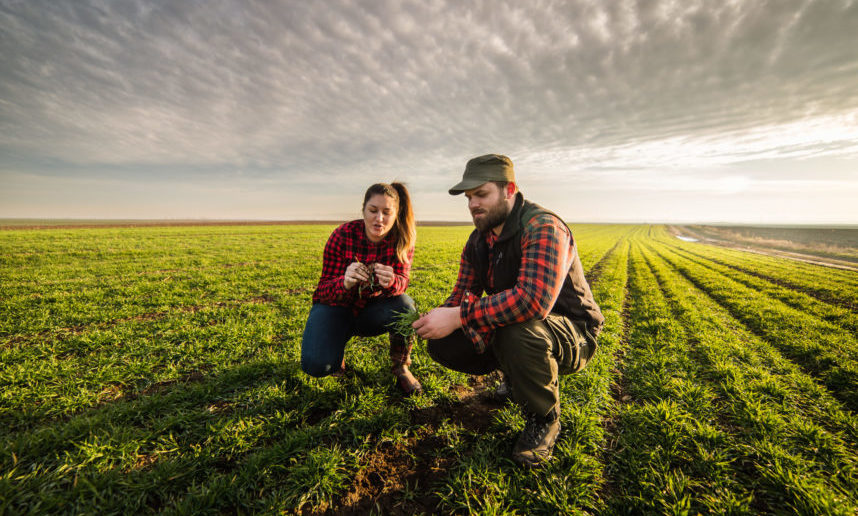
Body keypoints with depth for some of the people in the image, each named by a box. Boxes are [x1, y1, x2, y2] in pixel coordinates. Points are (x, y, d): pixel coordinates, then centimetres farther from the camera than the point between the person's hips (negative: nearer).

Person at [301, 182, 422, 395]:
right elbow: (324, 289, -20)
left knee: (404, 304, -31)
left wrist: (390, 281, -45)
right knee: (316, 365, -25)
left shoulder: (402, 240, -14)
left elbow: (402, 283, -20)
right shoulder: (342, 236, -20)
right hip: (336, 306, -1)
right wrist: (345, 282, -44)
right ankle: (337, 347, 14)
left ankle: (401, 367, -3)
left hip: (372, 310, 2)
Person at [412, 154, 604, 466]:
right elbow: (463, 296, 1)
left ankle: (545, 420, -8)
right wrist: (437, 320, -21)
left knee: (517, 331, -40)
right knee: (441, 344, -9)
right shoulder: (478, 241, 1)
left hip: (572, 336, -7)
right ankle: (515, 378, 15)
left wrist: (458, 317, -38)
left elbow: (533, 300, -41)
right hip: (509, 331, 7)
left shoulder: (543, 228, -25)